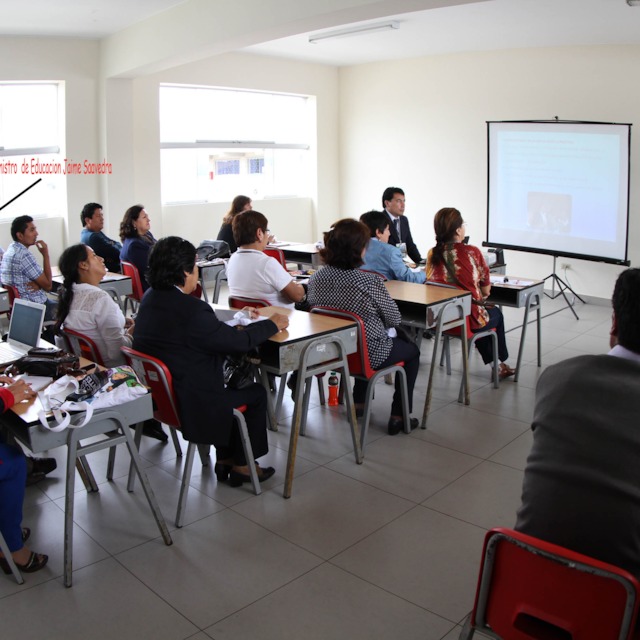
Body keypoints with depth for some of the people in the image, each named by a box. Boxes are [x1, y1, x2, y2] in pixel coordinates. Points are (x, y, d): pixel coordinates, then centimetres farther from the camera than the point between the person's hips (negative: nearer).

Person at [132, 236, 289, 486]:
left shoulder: (150, 299, 0)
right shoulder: (190, 309, -28)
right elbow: (239, 341, -17)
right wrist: (273, 324, -1)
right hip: (188, 405, -9)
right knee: (257, 393, 12)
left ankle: (224, 460, 34)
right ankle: (241, 465, 25)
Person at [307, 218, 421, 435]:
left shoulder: (316, 278, -10)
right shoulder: (370, 282, -26)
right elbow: (395, 320, -13)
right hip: (367, 355, -6)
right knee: (412, 351, 22)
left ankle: (358, 403, 42)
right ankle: (398, 417, 22)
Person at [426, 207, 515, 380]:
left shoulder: (432, 254, -2)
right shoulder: (472, 252, -14)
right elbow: (486, 291, -8)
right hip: (468, 319, -4)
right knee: (496, 313, 31)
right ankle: (501, 363, 47)